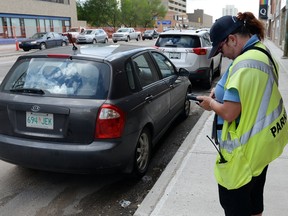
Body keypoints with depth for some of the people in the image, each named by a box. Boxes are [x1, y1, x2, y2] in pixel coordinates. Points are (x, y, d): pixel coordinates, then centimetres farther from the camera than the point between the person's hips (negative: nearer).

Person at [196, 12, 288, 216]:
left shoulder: (244, 63, -27)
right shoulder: (263, 54, 5)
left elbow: (228, 113, -27)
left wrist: (211, 103, -7)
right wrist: (222, 91, 6)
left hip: (245, 149, -10)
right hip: (260, 143, 10)